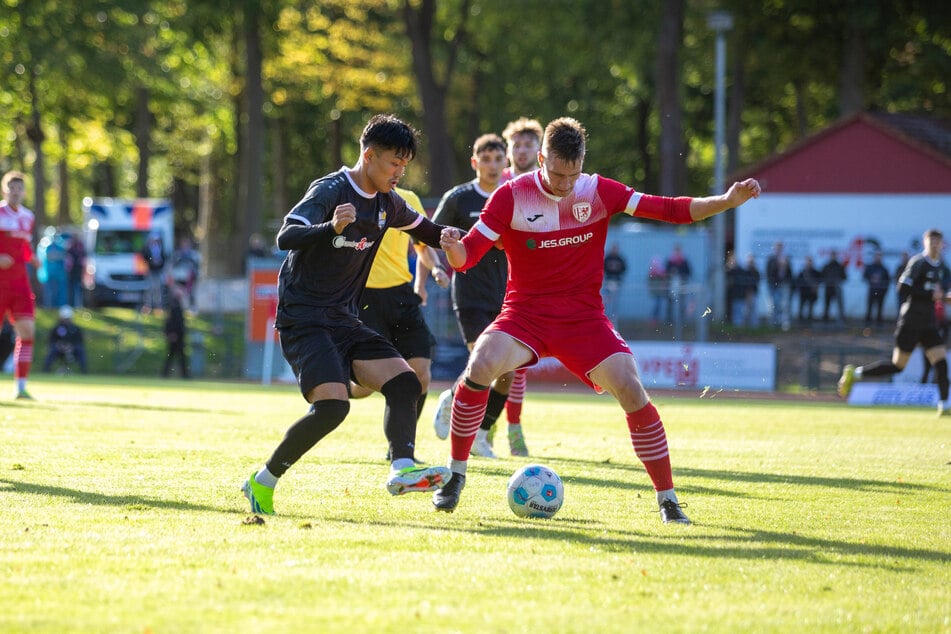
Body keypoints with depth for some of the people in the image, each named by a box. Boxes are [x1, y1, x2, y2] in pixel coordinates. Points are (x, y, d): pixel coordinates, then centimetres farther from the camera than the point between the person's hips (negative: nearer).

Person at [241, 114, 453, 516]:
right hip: (303, 319, -8)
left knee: (404, 382, -10)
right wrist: (332, 228, -49)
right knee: (332, 405, -23)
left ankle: (402, 468, -19)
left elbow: (422, 228, 30)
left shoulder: (387, 203, 9)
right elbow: (287, 237, -30)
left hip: (343, 320, 8)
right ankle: (263, 483, -10)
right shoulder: (330, 191, -15)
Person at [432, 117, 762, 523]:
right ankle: (455, 477, -12)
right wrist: (452, 246, -34)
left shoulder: (598, 192, -1)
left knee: (631, 389, -18)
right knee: (480, 367, -30)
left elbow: (668, 209, -2)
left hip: (584, 318, 1)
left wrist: (727, 201, -14)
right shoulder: (511, 197, -6)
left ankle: (667, 500, -4)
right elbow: (465, 258, -9)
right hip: (525, 314, -1)